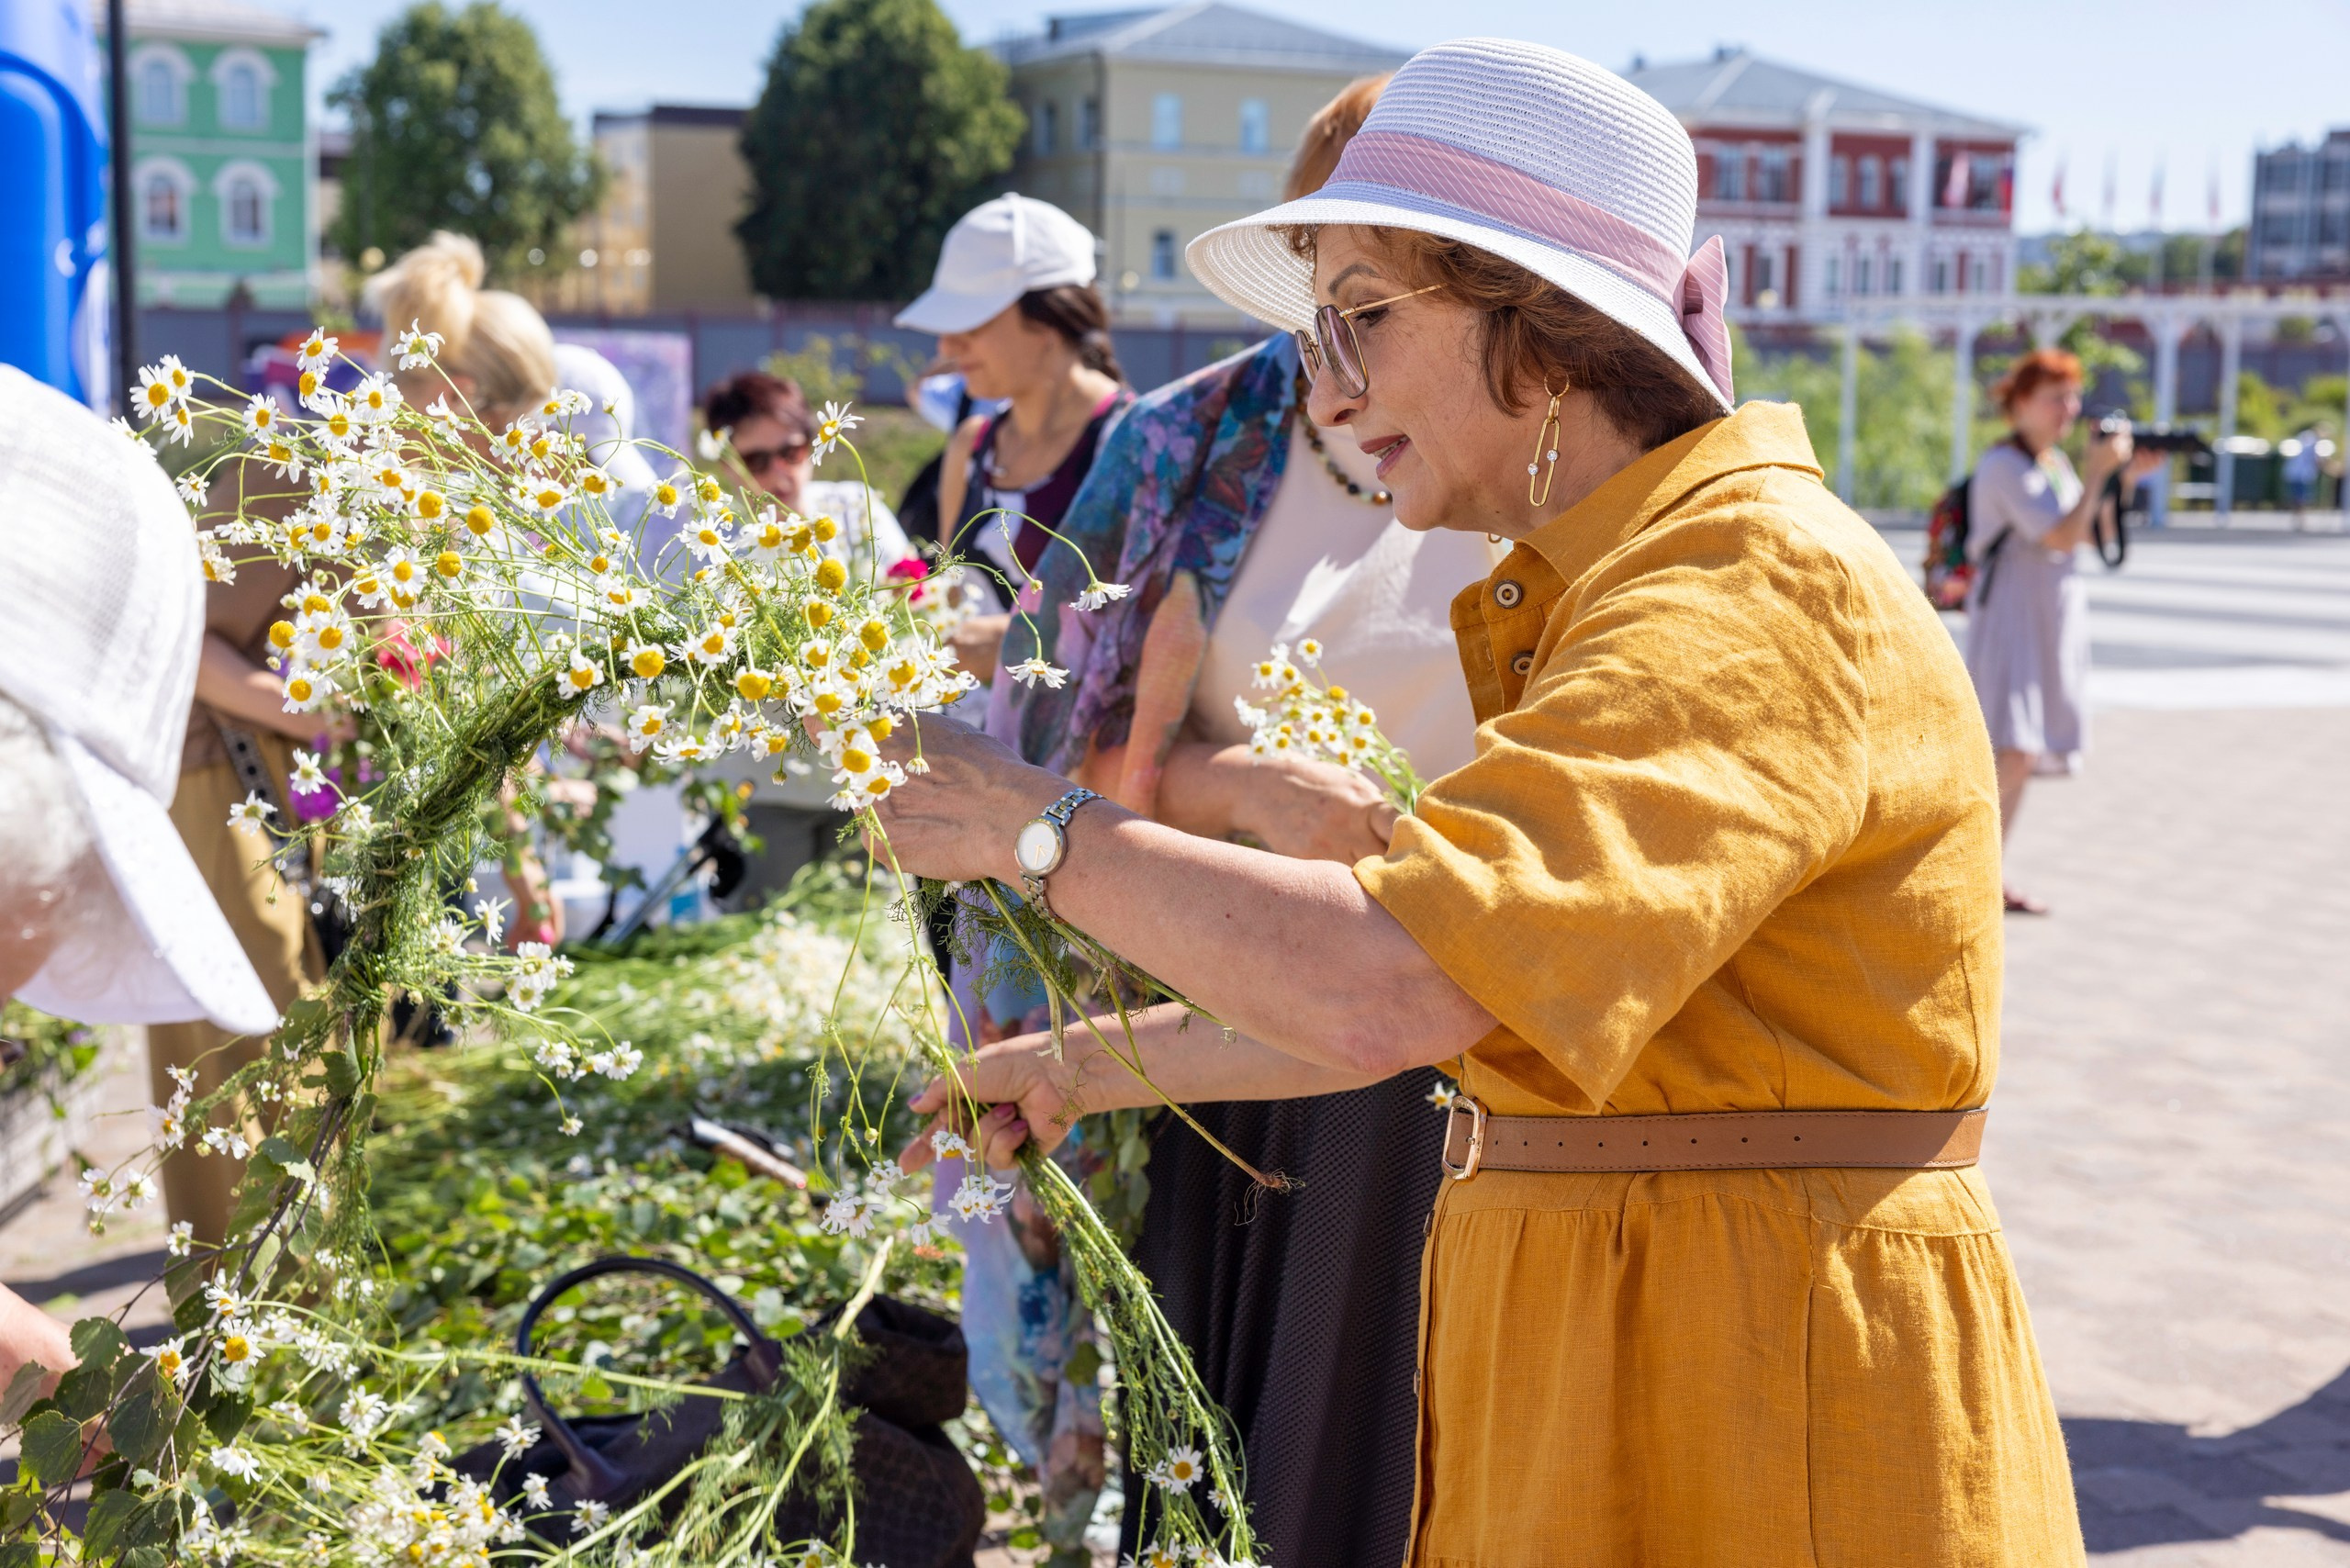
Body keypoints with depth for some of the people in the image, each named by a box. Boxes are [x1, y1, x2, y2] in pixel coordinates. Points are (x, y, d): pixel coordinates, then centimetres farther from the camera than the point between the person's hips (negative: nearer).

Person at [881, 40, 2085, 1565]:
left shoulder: (1766, 588, -20)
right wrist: (1089, 1069, 21)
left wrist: (1041, 828, -16)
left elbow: (1385, 984, -30)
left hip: (1765, 1407, -9)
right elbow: (1430, 992, 20)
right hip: (1582, 1370, 9)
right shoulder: (1588, 595, 13)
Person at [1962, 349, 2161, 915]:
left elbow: (2092, 535, 19)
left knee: (2023, 761, 8)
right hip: (2009, 621, -9)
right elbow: (2064, 536, -20)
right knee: (2012, 756, -19)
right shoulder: (2005, 466, -14)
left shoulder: (2055, 463, 14)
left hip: (2053, 625, 9)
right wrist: (2100, 470, -14)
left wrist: (2126, 478, 8)